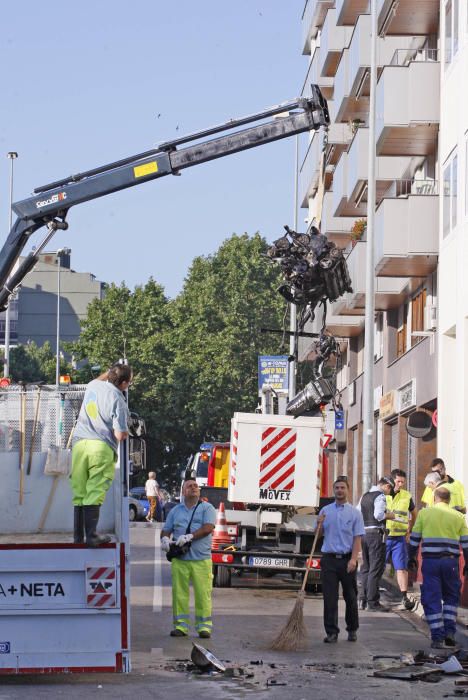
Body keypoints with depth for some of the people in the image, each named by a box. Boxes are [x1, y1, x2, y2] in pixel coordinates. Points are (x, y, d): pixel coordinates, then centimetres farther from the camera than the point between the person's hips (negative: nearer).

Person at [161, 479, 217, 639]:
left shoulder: (207, 508, 6)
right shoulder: (175, 511, 17)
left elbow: (208, 527, -9)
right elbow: (166, 529, 16)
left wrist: (190, 536, -20)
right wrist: (165, 539, -8)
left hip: (201, 559, -3)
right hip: (179, 560, 3)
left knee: (203, 594, -4)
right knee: (179, 592, -1)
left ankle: (204, 626, 1)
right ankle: (181, 626, 5)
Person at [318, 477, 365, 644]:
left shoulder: (354, 513, 3)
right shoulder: (325, 511, 11)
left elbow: (357, 538, -3)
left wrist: (353, 559, -14)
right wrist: (319, 524, -7)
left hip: (347, 559, -1)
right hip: (329, 559, 2)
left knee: (350, 597, 6)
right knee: (329, 597, -3)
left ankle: (352, 630, 20)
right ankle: (331, 632, 1)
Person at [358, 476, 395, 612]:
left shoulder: (365, 496, 16)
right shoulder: (380, 496, -9)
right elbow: (379, 514, -22)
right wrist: (389, 515, -5)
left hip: (364, 533, 8)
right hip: (376, 534, -8)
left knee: (365, 567, 15)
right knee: (376, 568, -5)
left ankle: (363, 600, 18)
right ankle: (372, 602, -6)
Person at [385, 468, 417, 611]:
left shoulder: (406, 496, 7)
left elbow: (414, 514, 24)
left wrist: (409, 531, 17)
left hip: (399, 538, 2)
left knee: (402, 568, -5)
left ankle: (405, 597, -8)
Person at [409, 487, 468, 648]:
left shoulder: (424, 513, 4)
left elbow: (414, 539, 7)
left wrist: (412, 558, 18)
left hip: (430, 561, -1)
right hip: (451, 562, 1)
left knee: (431, 599, 4)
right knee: (451, 597, 17)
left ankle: (437, 638, 0)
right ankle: (449, 631, 8)